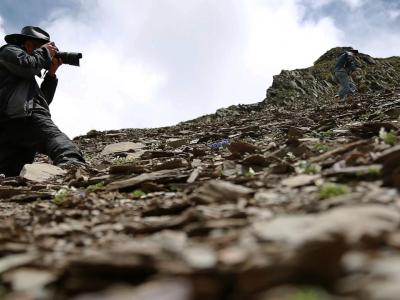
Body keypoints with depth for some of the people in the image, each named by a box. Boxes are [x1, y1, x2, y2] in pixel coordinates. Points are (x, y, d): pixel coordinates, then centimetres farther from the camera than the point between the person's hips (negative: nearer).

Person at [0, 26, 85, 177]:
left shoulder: (25, 77, 44)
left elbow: (43, 99, 37)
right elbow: (27, 65, -4)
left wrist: (51, 73, 31)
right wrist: (44, 52, 14)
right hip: (21, 116, -10)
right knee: (60, 142, -33)